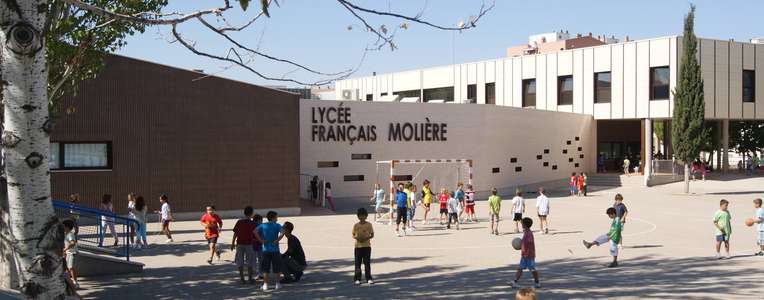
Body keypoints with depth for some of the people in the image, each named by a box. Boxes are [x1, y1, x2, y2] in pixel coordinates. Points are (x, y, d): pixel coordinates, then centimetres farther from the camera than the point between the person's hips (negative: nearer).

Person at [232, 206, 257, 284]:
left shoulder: (239, 222, -1)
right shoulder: (252, 223, -7)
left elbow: (235, 233, 0)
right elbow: (254, 234, -5)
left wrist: (233, 243, 7)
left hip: (240, 244, 2)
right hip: (249, 244, -2)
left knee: (240, 263, 9)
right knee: (250, 263, 7)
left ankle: (242, 278, 10)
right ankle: (250, 279, 9)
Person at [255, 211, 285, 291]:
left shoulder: (263, 225, 5)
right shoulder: (277, 225, -3)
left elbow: (255, 232, -11)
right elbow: (282, 233, -22)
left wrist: (261, 240, -7)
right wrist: (277, 240, -13)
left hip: (265, 249, 2)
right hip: (275, 249, -2)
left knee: (266, 269, 8)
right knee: (277, 268, 9)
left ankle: (265, 285, 8)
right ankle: (278, 284, 13)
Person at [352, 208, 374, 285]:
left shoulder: (369, 225, 0)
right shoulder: (356, 225, 3)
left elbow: (372, 235, 3)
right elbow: (353, 235, 8)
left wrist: (367, 238, -15)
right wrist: (356, 237, -13)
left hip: (367, 246, -1)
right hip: (358, 246, 1)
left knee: (367, 263, 1)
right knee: (358, 263, 4)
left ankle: (369, 278, 6)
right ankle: (357, 279, 11)